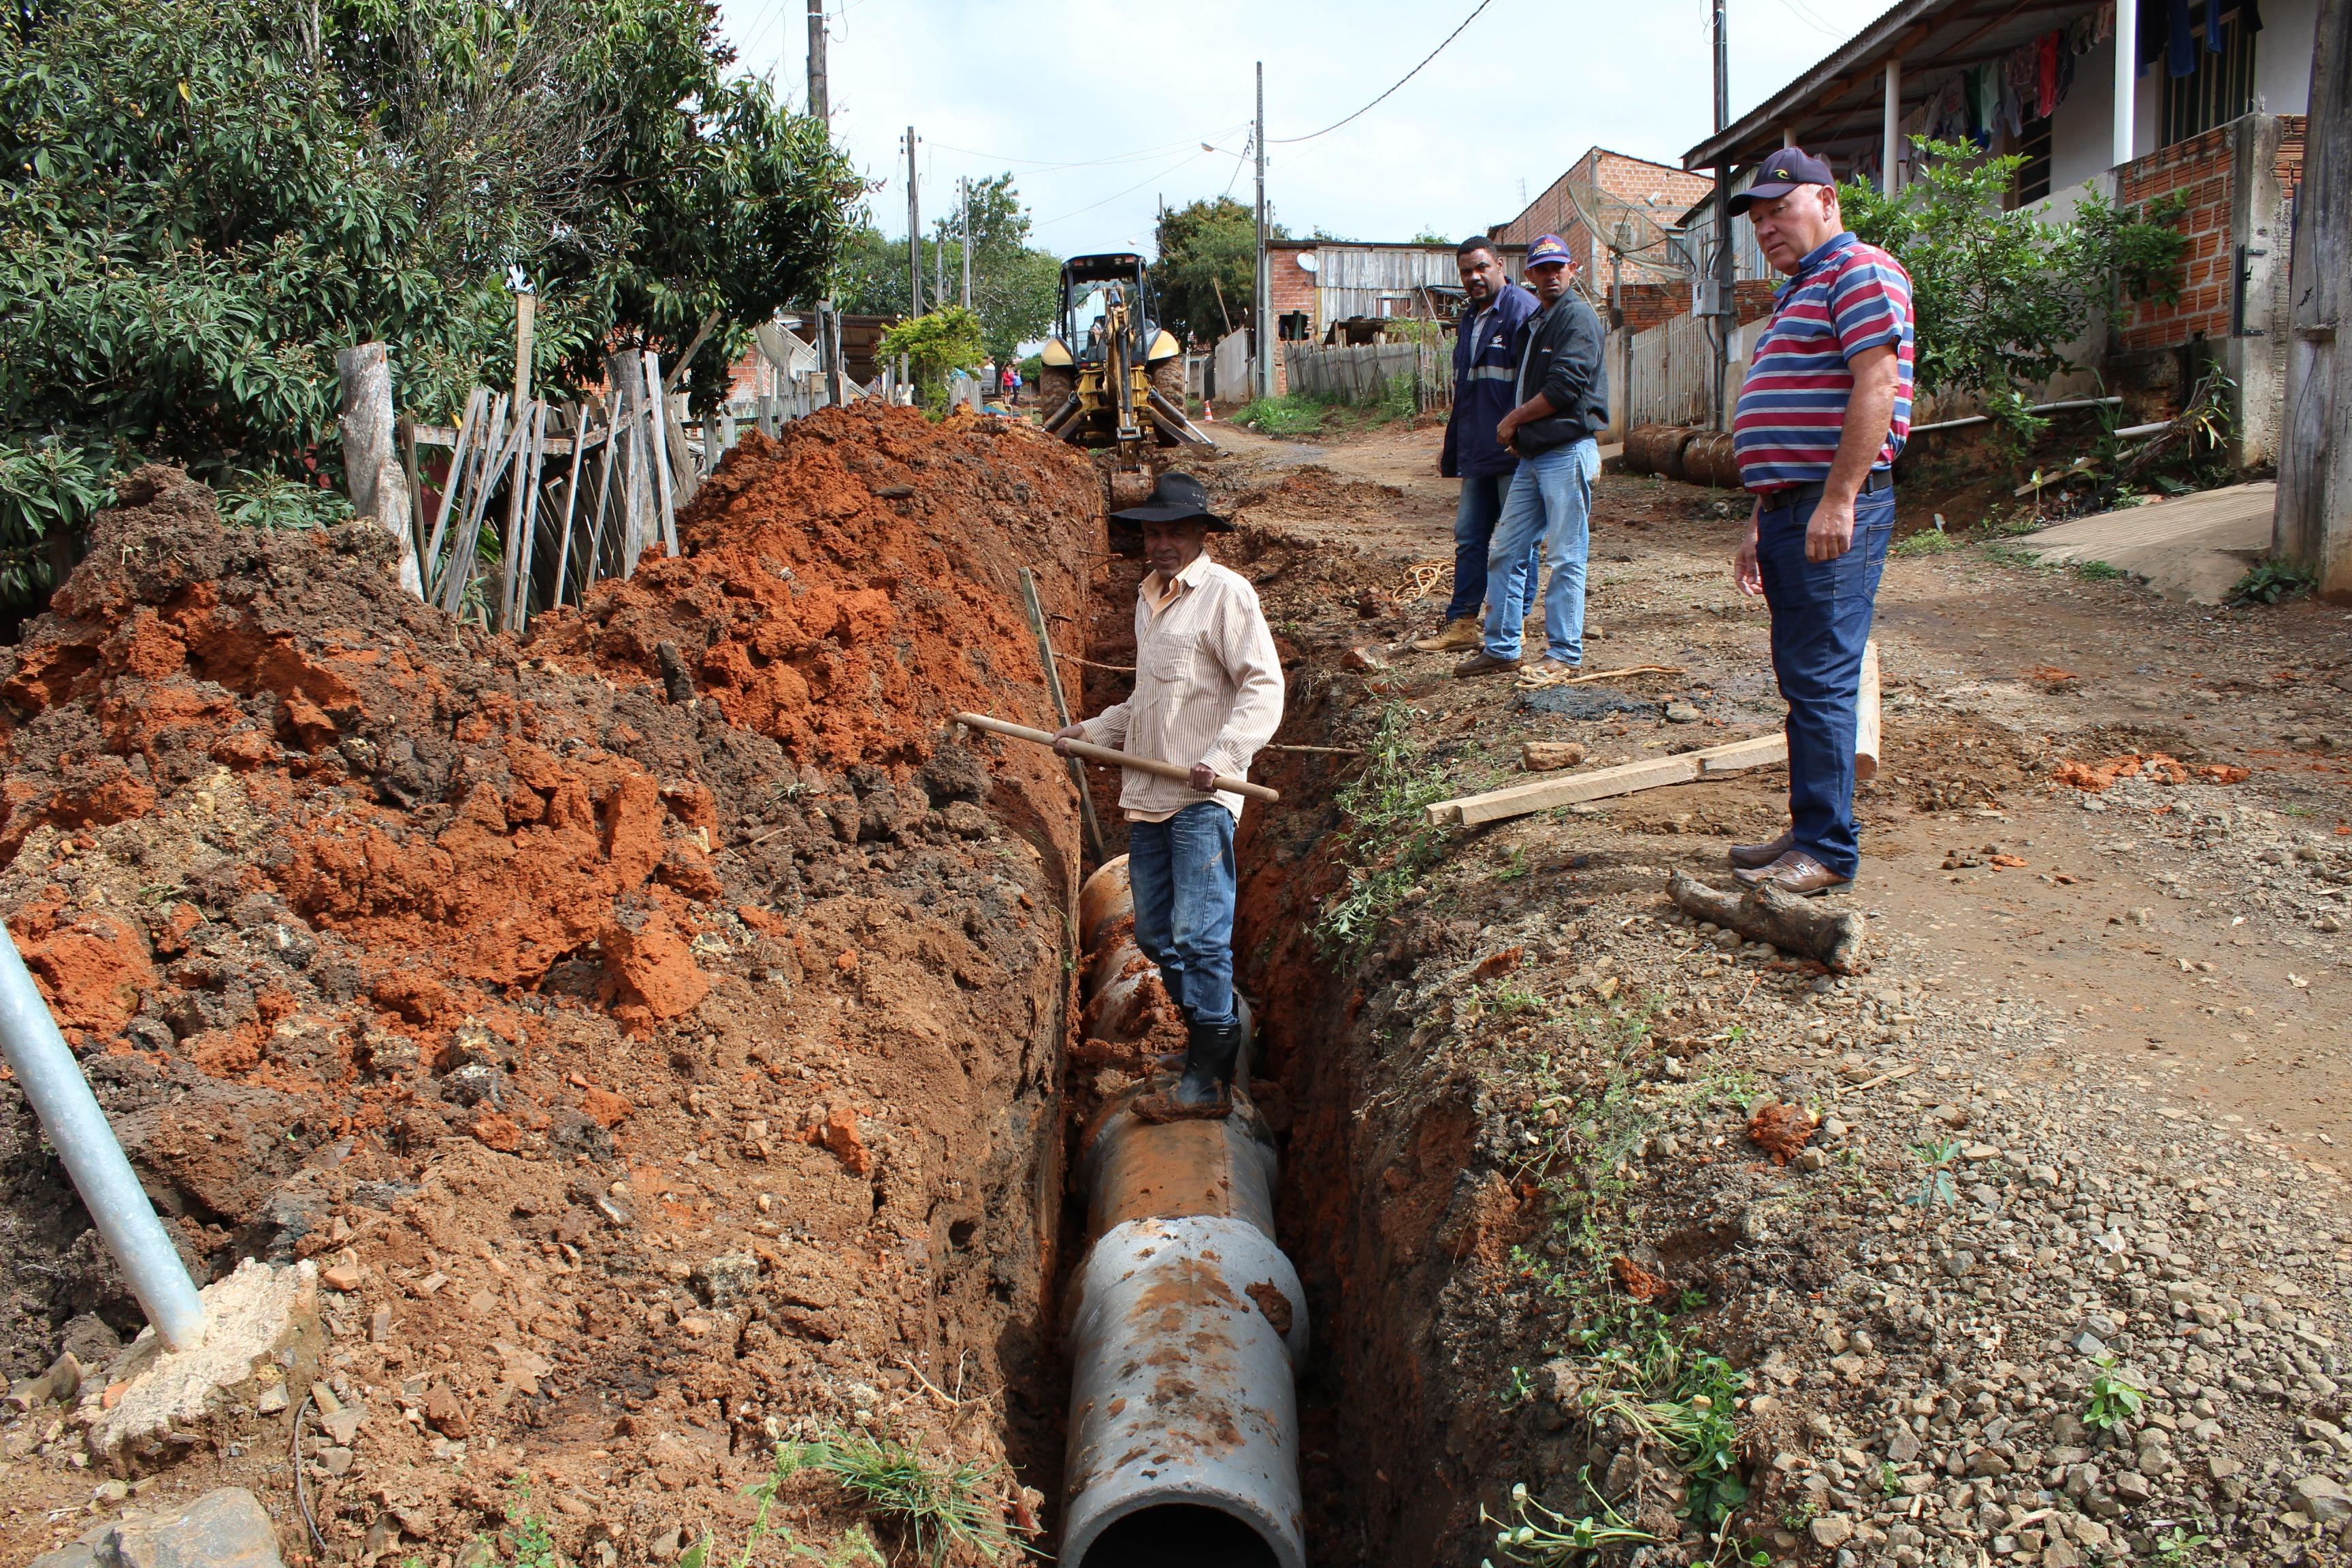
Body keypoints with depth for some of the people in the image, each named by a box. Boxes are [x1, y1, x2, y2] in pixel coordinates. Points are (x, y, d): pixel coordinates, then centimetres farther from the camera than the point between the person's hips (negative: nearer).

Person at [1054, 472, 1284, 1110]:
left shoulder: (1225, 592, -7)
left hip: (1202, 799, -8)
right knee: (1154, 934, 11)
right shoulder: (1148, 598, 18)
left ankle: (1209, 1073, 1)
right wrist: (1091, 732, 18)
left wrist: (1221, 757, -23)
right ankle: (1210, 1023, 28)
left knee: (1198, 934, -8)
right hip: (1147, 794, 8)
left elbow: (1264, 687, -12)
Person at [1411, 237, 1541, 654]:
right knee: (1469, 537, 10)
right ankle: (1462, 623, 15)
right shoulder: (1470, 319, 17)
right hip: (1478, 454, 9)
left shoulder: (1522, 310, -10)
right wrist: (1451, 449, 23)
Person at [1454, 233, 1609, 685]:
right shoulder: (1533, 324, 20)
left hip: (1568, 452, -9)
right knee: (1504, 551, 9)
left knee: (1565, 558, -4)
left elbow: (1564, 388, -18)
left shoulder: (1577, 318, -8)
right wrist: (1516, 431, 7)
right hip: (1531, 456, 9)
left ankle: (1564, 655, 2)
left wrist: (1512, 421, -7)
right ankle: (1501, 647, 16)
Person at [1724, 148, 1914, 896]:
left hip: (1835, 508, -10)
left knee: (1822, 679, -9)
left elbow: (1877, 386, -18)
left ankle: (1829, 849, -4)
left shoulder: (1859, 272, -6)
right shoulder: (1797, 295, 25)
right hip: (1789, 506, 10)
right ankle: (1809, 832, 20)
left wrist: (1838, 501, -24)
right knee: (1801, 678, 12)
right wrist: (1761, 523, 21)